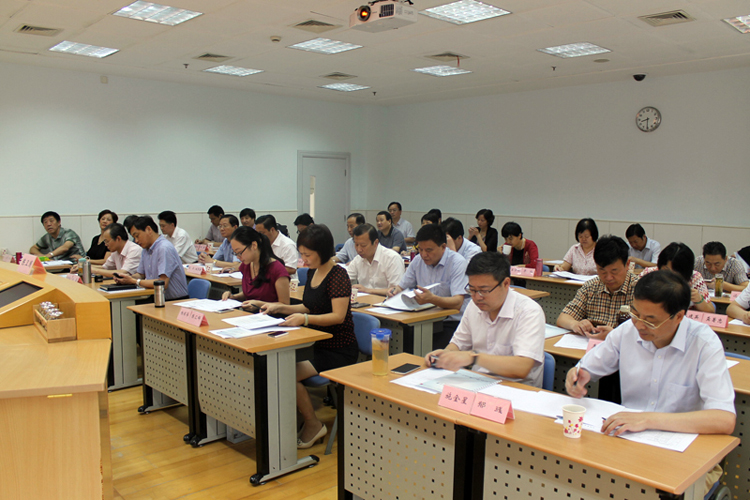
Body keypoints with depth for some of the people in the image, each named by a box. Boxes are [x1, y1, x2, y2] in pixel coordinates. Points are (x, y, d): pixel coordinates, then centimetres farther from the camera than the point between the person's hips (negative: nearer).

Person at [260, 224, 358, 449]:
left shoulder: (338, 275, -16)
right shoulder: (312, 273, 9)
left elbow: (338, 316, -22)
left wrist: (305, 319, -32)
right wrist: (280, 307, 6)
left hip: (339, 350, -8)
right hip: (317, 344, 8)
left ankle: (314, 425, -1)